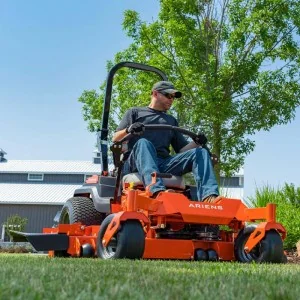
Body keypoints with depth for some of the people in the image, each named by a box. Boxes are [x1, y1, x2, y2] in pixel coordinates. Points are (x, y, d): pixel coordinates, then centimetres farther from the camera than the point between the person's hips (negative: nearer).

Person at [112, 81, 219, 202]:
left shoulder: (171, 120, 31)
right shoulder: (135, 112, 20)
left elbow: (182, 148, 22)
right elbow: (115, 139, 8)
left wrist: (196, 142, 0)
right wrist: (128, 130, -15)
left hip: (164, 164, 4)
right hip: (137, 162, -3)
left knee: (201, 152, -16)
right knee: (143, 143, -35)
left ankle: (209, 196, -44)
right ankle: (157, 191, -59)